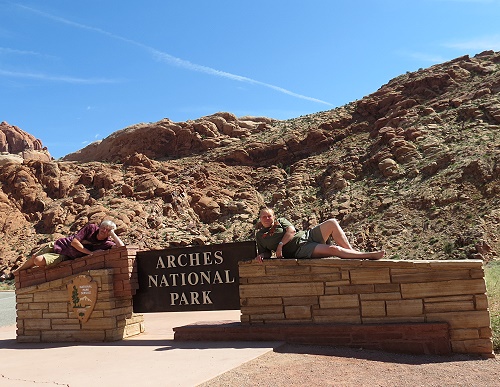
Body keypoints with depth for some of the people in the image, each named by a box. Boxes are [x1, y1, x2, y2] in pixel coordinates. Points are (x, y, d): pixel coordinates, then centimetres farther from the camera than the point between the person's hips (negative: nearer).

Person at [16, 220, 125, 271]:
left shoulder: (107, 244, -18)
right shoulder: (92, 228, -16)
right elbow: (74, 242, -19)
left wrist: (113, 234, -31)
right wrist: (90, 253, -26)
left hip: (65, 257, -2)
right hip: (60, 244, 2)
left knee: (38, 261, -17)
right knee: (33, 258, 11)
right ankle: (15, 273, 42)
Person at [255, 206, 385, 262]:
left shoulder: (281, 221, 18)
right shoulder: (260, 236, 13)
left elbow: (291, 230, 0)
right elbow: (265, 252, 15)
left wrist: (280, 244, -12)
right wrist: (261, 256, -10)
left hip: (308, 236, 5)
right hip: (300, 250, -5)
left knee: (332, 223, -17)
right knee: (333, 249, -26)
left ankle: (352, 251, -10)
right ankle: (368, 255, -16)